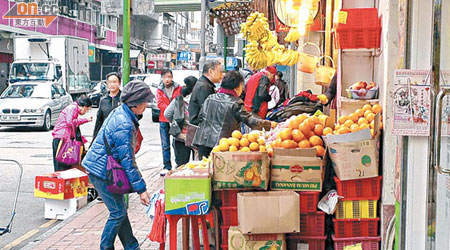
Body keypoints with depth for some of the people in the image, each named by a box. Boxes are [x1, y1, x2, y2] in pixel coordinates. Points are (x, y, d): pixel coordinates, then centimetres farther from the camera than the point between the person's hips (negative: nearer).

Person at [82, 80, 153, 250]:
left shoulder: (119, 112, 5)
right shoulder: (124, 126, -26)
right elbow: (128, 161, -24)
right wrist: (141, 189, -20)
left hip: (100, 168, 10)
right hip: (102, 172, -10)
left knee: (120, 210, 14)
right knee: (118, 212, -1)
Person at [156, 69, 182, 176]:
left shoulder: (178, 88, 4)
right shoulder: (159, 90, 7)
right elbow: (159, 104, -3)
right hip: (164, 120, 2)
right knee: (165, 145, 4)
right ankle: (167, 167, 11)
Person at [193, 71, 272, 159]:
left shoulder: (210, 98, 8)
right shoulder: (236, 104, -10)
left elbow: (201, 117, 14)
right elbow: (249, 120, -12)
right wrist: (269, 124, -4)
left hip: (203, 141, 5)